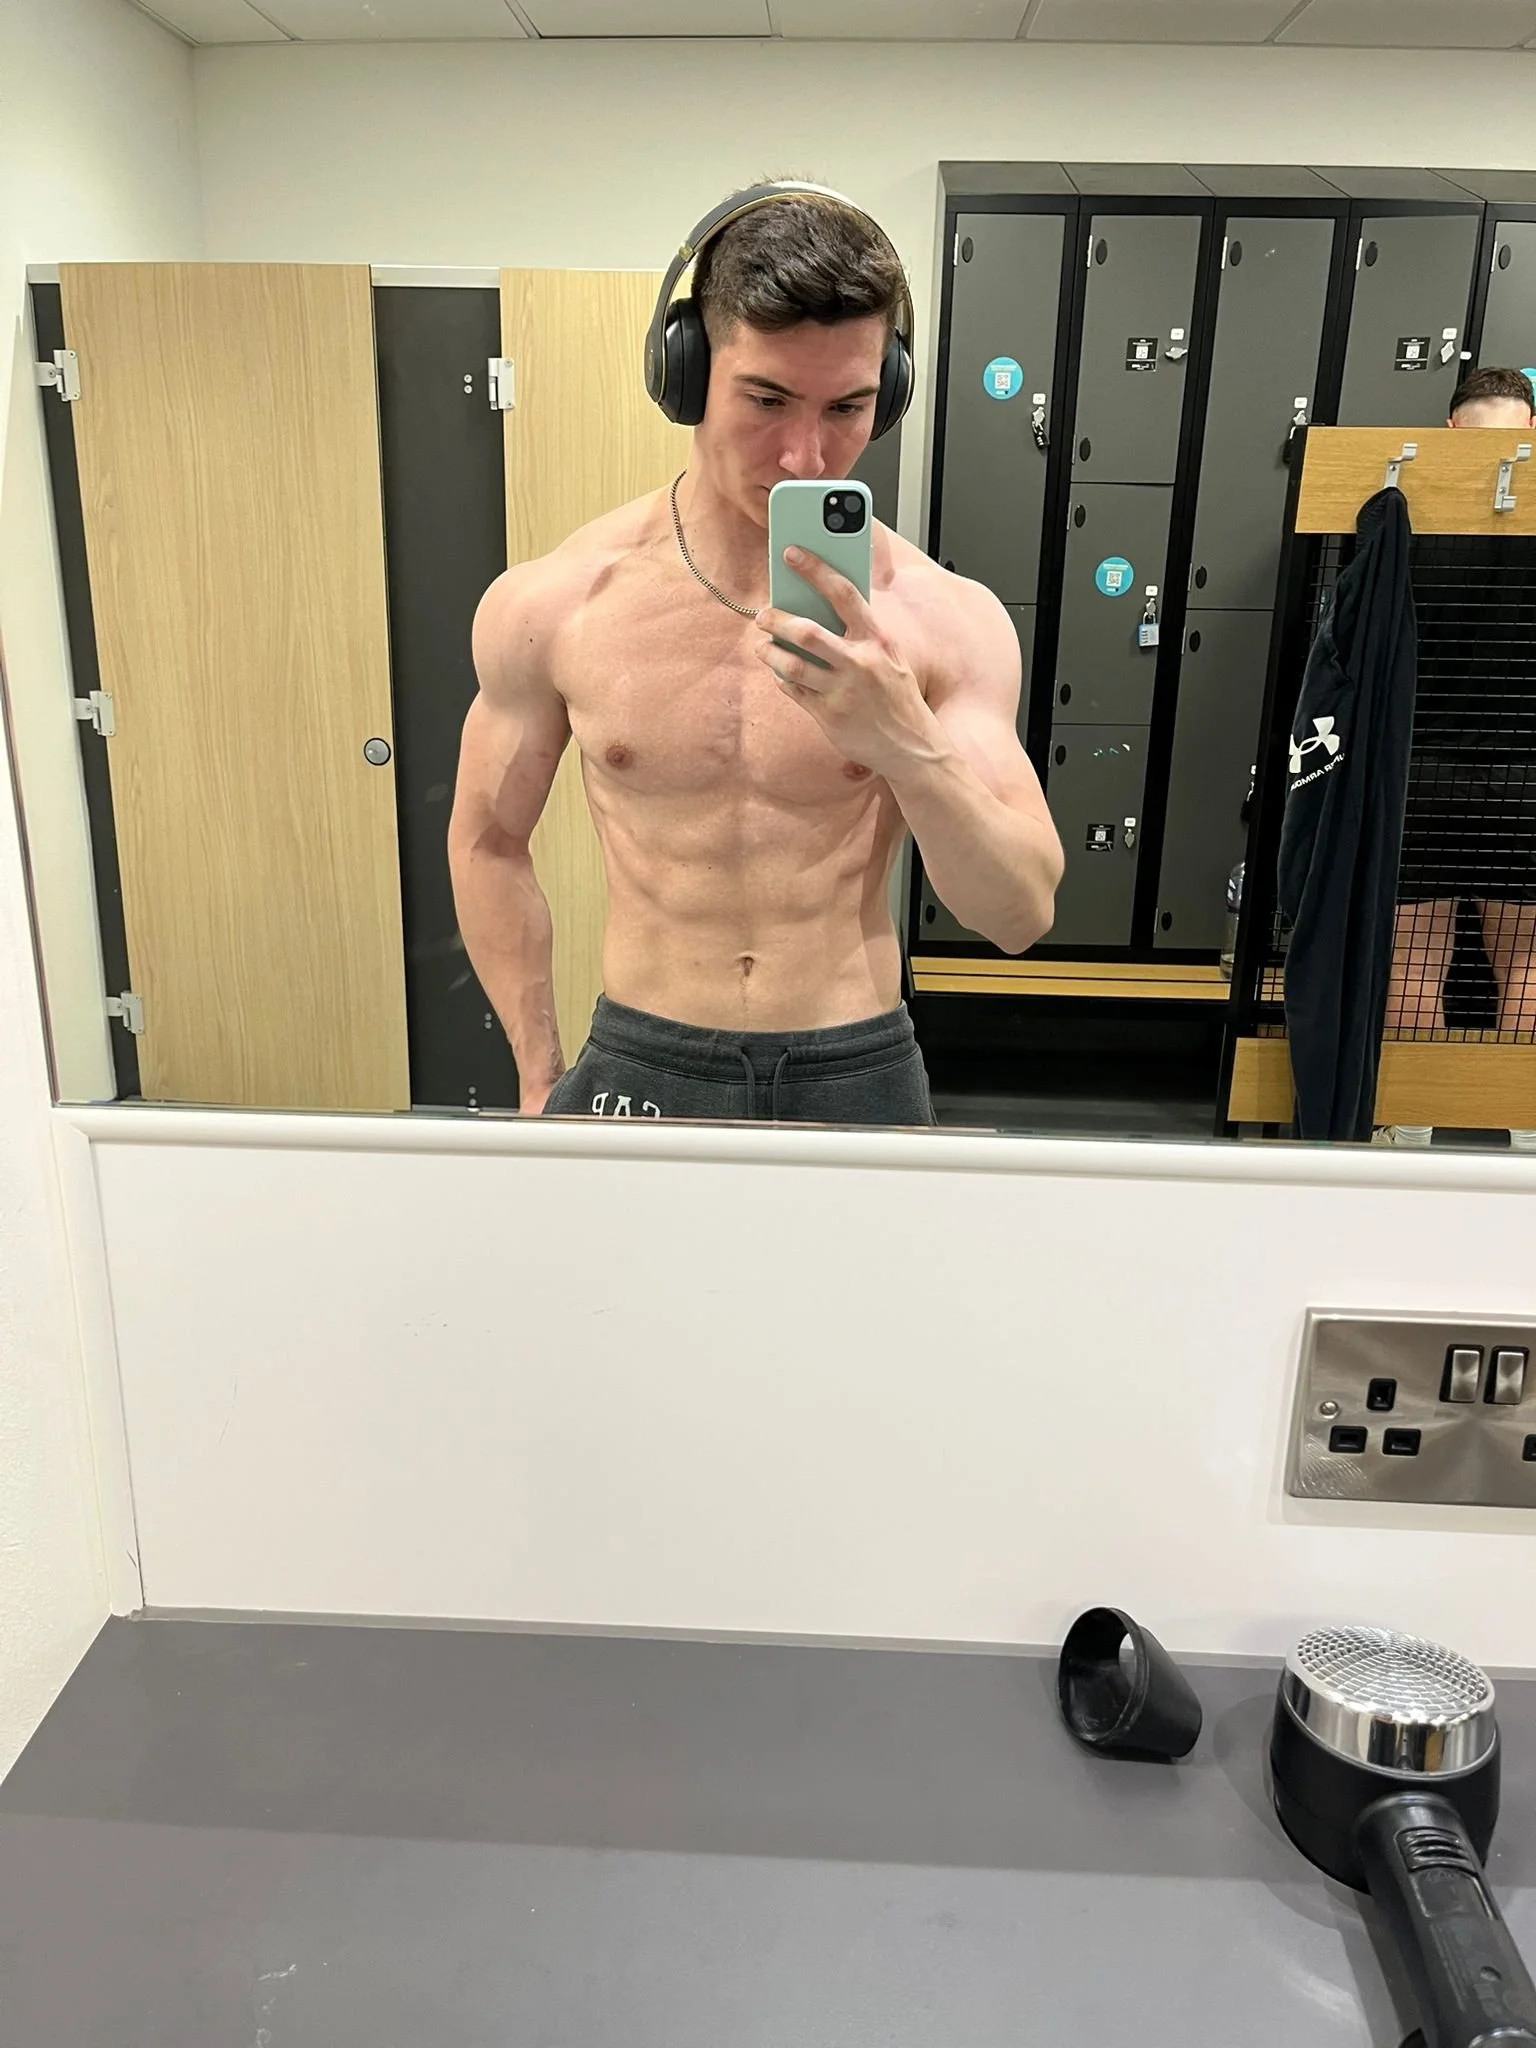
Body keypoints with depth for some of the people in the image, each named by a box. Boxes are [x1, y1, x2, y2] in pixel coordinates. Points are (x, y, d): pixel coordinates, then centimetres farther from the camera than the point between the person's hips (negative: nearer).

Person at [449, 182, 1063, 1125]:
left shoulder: (946, 619, -11)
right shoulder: (549, 607, -9)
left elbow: (1023, 916, -12)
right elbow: (490, 841, 5)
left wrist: (911, 747, -29)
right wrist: (540, 1082, 6)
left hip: (859, 1071, 1)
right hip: (639, 1066, 0)